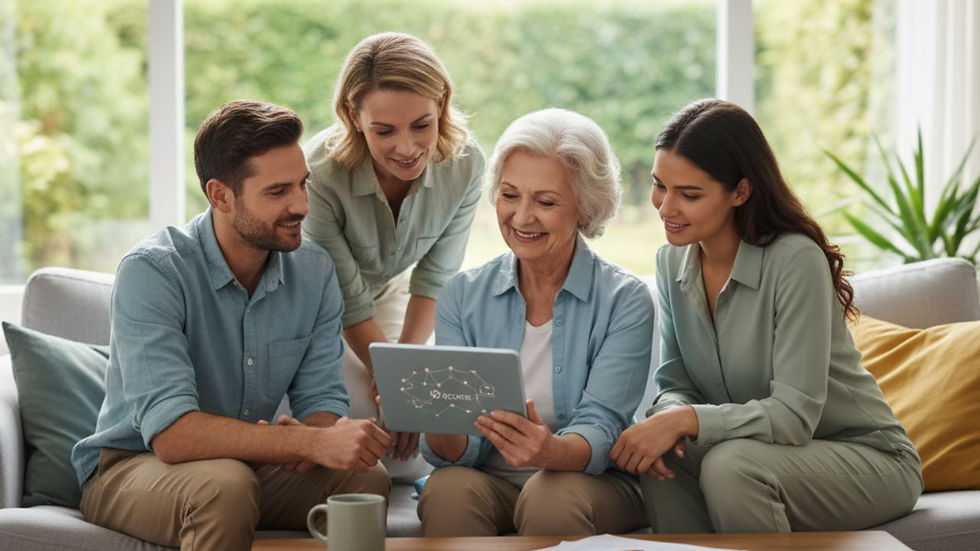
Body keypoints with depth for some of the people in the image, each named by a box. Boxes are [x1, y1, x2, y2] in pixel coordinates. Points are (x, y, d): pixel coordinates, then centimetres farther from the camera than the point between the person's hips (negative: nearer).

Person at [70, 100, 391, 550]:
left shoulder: (314, 271, -4)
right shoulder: (152, 272, -23)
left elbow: (322, 401, -5)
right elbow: (171, 434, -33)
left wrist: (310, 437, -31)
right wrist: (313, 442, -41)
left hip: (250, 465, 5)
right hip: (131, 466, -5)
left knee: (367, 478, -22)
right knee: (226, 485, -37)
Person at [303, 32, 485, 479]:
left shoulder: (465, 165, -25)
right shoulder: (319, 174, -36)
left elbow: (434, 279, -12)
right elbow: (348, 304, -25)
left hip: (390, 290, 3)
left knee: (411, 458, -6)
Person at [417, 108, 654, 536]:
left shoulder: (626, 301, -5)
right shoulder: (462, 296, 2)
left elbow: (600, 431, -15)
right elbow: (459, 450, -4)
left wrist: (549, 451, -38)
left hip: (593, 481, -1)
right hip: (488, 480, 2)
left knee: (550, 496, -34)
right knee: (449, 489, -31)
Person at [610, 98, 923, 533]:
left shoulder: (796, 260, -23)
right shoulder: (672, 261, -1)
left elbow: (795, 415, -26)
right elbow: (675, 383, 0)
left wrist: (687, 419, -36)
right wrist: (666, 418, -23)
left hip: (870, 461, -5)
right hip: (762, 450, 6)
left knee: (730, 464, -32)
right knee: (663, 456, -23)